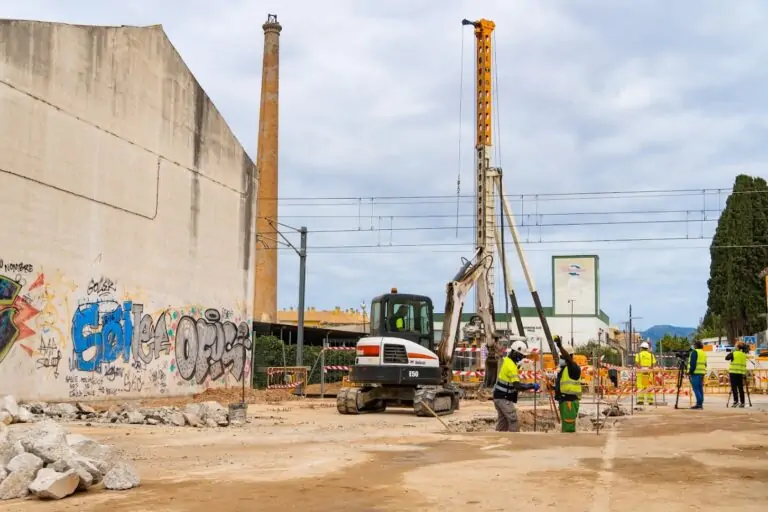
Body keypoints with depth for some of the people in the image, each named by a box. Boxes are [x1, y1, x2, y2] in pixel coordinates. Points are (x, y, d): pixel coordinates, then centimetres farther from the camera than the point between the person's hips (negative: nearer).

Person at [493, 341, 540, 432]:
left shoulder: (506, 360, 8)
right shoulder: (511, 366, -22)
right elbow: (517, 385, -29)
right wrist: (532, 386, -22)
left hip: (499, 397, 10)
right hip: (505, 399, -10)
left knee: (502, 422, 15)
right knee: (514, 422, -6)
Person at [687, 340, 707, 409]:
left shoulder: (694, 352, -8)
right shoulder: (704, 353, 19)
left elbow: (693, 363, -15)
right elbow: (705, 364, 19)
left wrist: (690, 372, -13)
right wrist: (703, 374, 20)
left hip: (695, 373, -8)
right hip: (702, 373, 8)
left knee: (696, 388, -8)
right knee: (700, 389, 10)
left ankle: (699, 403, -13)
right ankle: (701, 404, 11)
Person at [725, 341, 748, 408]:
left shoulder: (734, 353, -8)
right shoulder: (744, 355, 9)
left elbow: (727, 358, 3)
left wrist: (731, 352, 10)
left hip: (734, 372, -5)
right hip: (741, 373, 5)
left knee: (734, 387, -4)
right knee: (740, 388, 8)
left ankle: (736, 401, -13)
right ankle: (742, 402, 9)